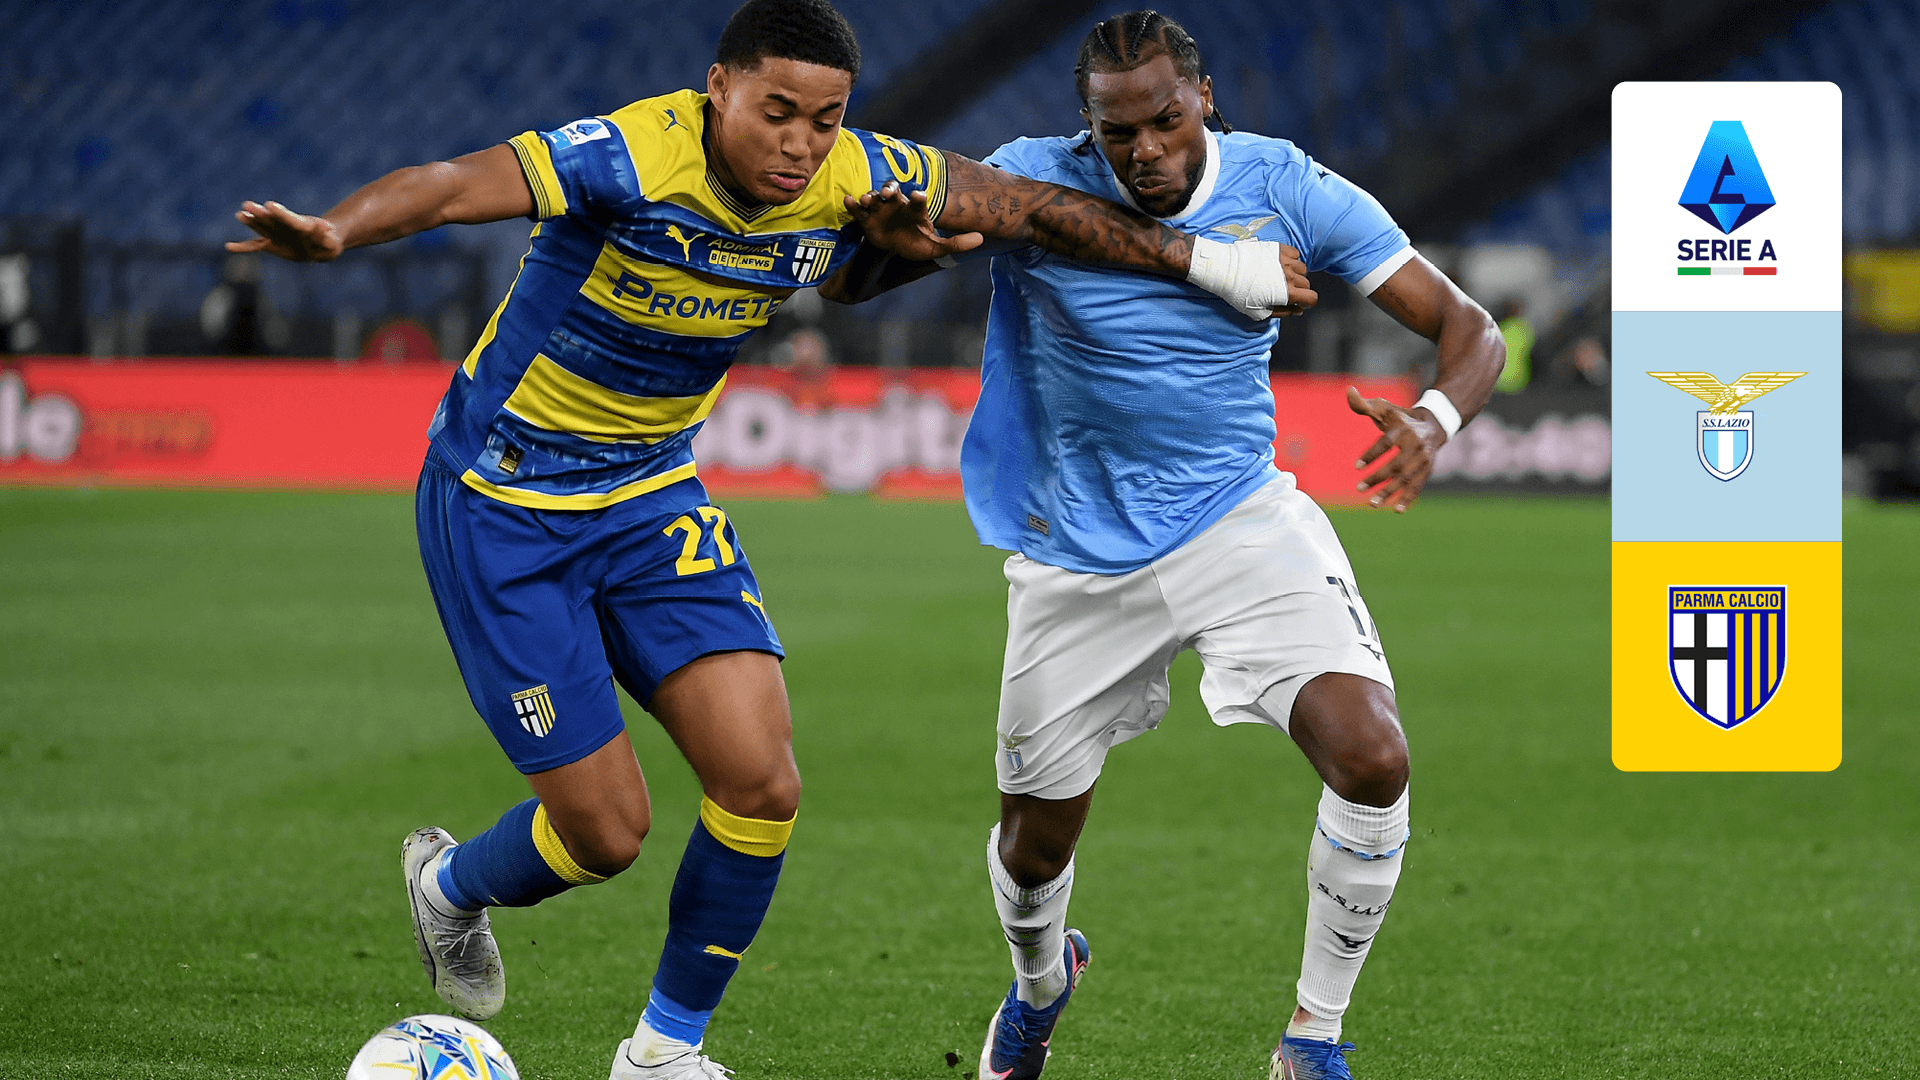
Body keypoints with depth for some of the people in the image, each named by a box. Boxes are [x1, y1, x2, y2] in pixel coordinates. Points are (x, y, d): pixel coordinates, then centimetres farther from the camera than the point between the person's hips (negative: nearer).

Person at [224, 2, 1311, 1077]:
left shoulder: (854, 179, -12)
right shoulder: (633, 159, -29)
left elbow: (1034, 205, 2)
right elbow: (455, 184, -43)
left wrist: (1202, 257, 8)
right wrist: (335, 229, -63)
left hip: (653, 492, 6)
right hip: (500, 503, -6)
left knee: (762, 782, -8)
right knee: (606, 830, -4)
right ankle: (451, 887, 32)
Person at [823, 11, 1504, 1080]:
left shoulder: (1287, 188, -9)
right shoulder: (1030, 184, -12)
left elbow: (1468, 327, -7)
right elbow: (844, 278, -6)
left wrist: (1432, 423, -31)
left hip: (1244, 520, 0)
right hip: (1081, 561, 0)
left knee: (1373, 759, -23)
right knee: (1035, 842, 10)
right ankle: (1041, 982, 49)